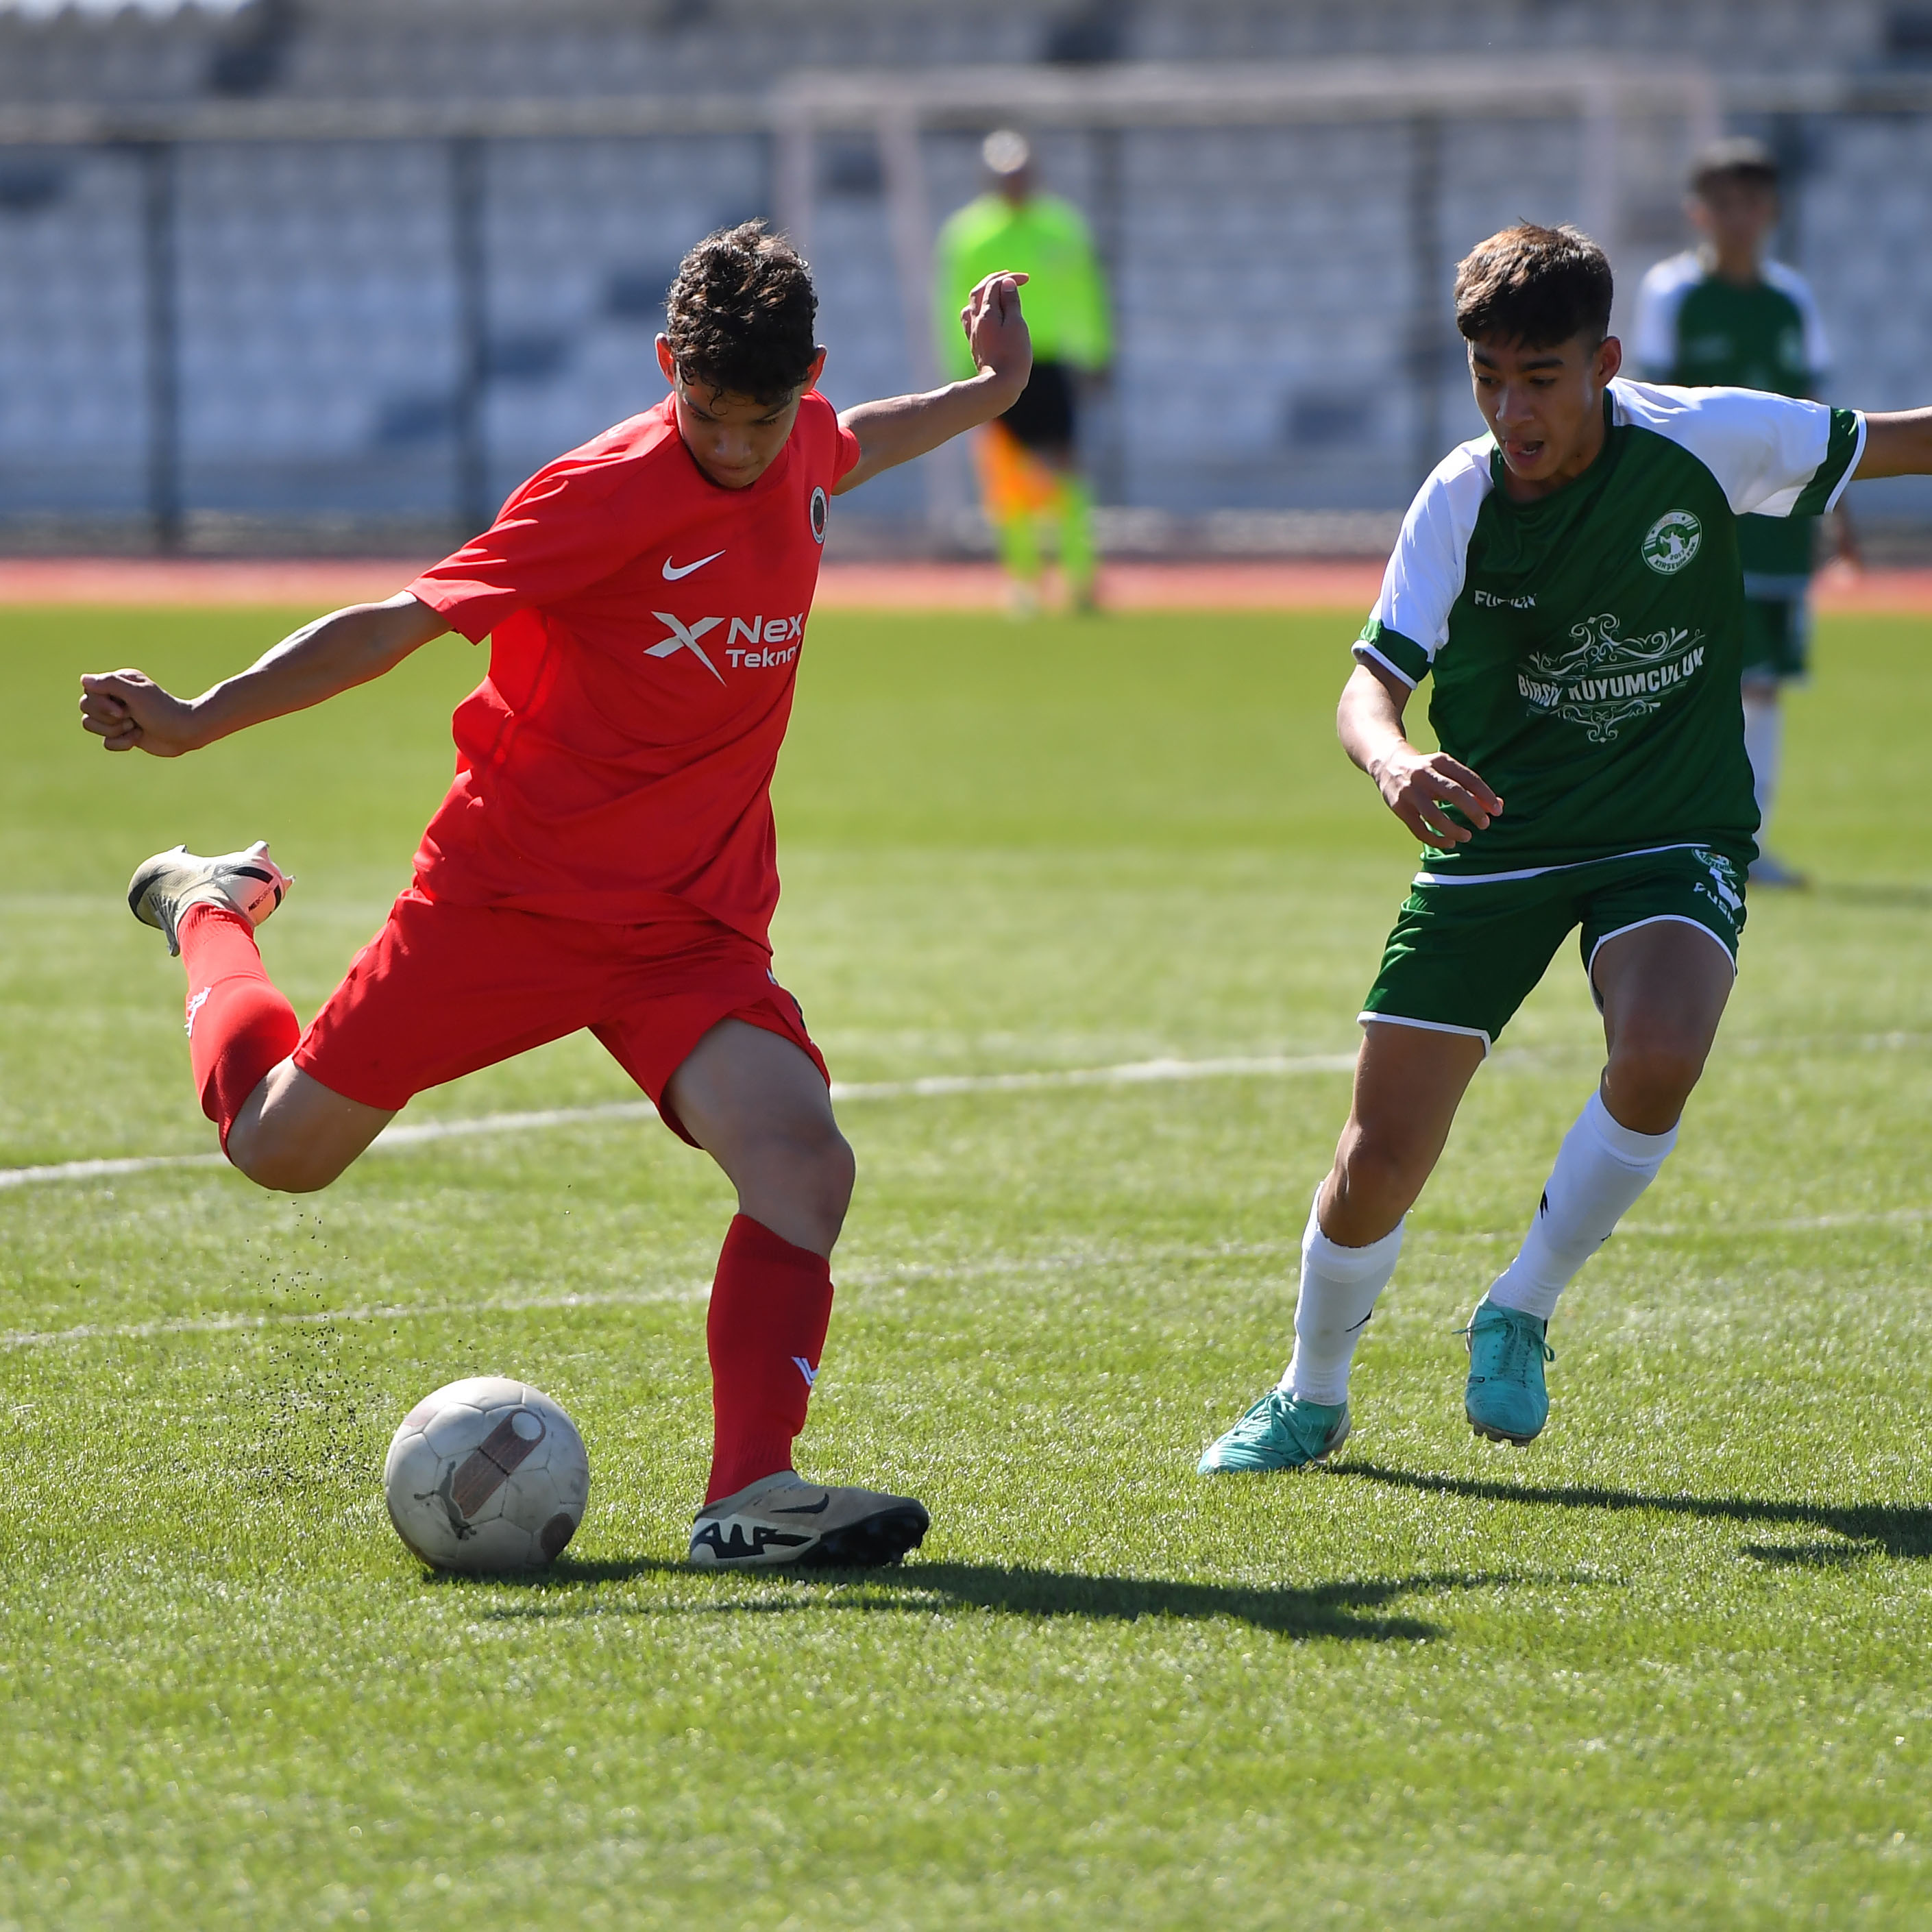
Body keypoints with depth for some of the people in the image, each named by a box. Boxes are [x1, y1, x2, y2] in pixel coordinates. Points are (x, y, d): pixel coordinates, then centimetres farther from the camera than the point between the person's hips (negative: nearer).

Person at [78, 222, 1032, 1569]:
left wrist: (992, 392, 28)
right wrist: (201, 721, -25)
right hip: (510, 888, -4)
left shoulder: (804, 451, 1)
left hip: (696, 926, 4)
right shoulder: (610, 493, -20)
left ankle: (751, 1496, -24)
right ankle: (211, 909, 40)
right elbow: (406, 621, -19)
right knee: (280, 1147, 9)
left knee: (806, 1169, -22)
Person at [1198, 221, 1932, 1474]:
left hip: (1673, 837, -1)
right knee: (1383, 1160, -2)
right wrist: (1391, 760, -43)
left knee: (1660, 1056, -32)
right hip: (1495, 842, 1)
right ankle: (1312, 1401, 28)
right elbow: (1374, 680, -20)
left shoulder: (1704, 441, -14)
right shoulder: (1461, 500, -13)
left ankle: (1521, 1317, -6)